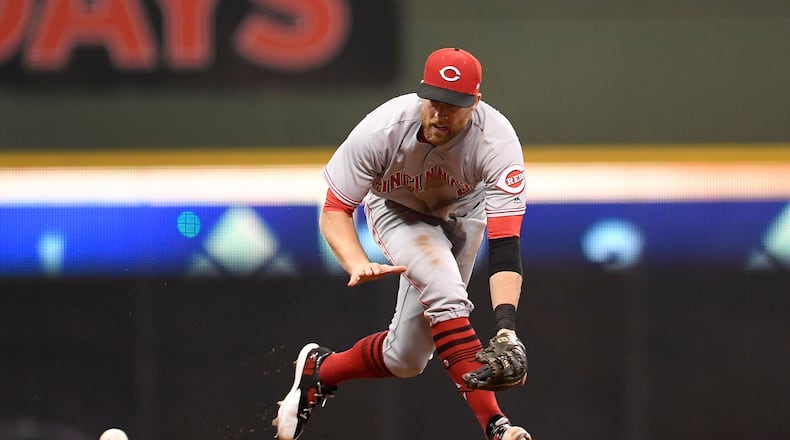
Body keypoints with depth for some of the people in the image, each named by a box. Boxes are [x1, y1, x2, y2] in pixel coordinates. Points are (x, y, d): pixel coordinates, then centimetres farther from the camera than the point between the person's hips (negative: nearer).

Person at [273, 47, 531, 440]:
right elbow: (334, 212, -26)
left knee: (406, 357, -1)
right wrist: (358, 264, -47)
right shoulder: (383, 129, -34)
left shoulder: (496, 141, -35)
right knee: (441, 283, -32)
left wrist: (506, 329, -53)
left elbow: (504, 245, -41)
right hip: (396, 212, -2)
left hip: (462, 213, 2)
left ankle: (320, 370, 26)